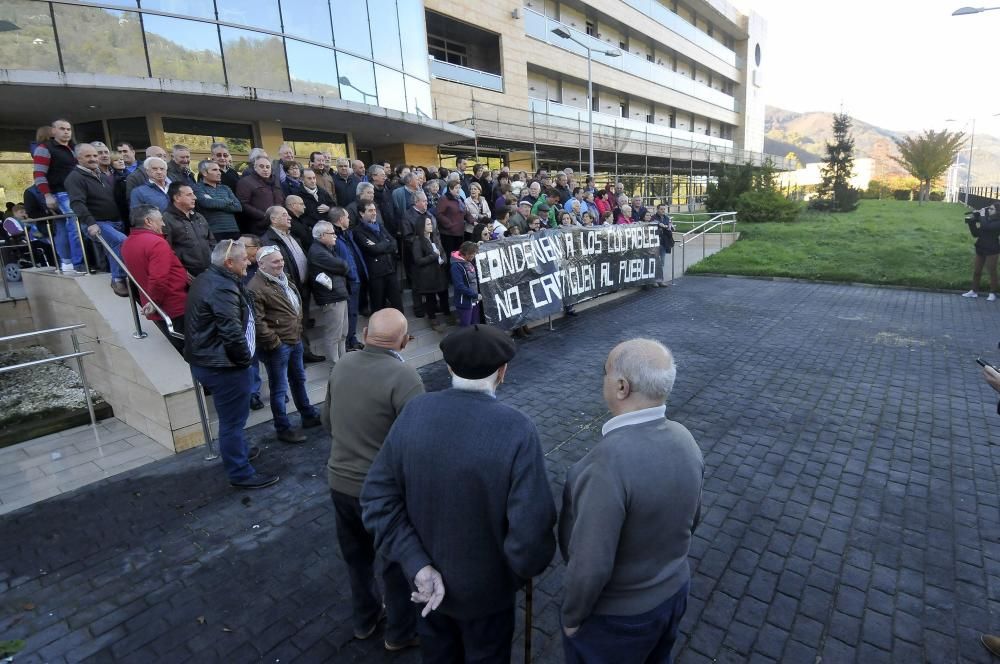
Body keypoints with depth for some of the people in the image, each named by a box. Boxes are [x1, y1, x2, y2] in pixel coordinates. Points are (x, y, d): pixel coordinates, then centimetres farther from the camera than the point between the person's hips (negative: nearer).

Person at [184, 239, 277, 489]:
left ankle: (238, 450, 46)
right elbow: (232, 333, -30)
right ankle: (241, 473, 14)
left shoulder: (208, 279, 11)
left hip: (206, 360, 10)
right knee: (233, 419, 1)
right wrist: (245, 358, -14)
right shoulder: (222, 288, -24)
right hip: (222, 365, -10)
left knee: (230, 415, 27)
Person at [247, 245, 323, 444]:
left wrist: (299, 329, 16)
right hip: (277, 346, -9)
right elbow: (257, 322, -23)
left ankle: (308, 415, 38)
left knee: (299, 379, 22)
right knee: (279, 388, 4)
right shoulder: (256, 288, -19)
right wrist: (273, 342, -19)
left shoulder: (283, 279, 11)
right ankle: (284, 429, 16)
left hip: (295, 340, 9)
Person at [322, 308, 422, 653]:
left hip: (340, 481, 6)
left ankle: (364, 619, 47)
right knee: (398, 561, 17)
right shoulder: (403, 376, -25)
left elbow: (327, 421, 9)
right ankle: (401, 632, 38)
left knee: (357, 556, 26)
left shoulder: (341, 365, -3)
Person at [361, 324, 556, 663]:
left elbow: (378, 498, -16)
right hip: (484, 587, -3)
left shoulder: (414, 412, -18)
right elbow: (531, 530, -29)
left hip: (428, 575, 4)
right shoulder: (517, 430, -30)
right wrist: (526, 567, -8)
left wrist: (418, 566, -15)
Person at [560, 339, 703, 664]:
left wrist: (571, 616, -11)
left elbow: (591, 566, -30)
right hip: (673, 591, 7)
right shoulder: (684, 439, -11)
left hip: (614, 614, -6)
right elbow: (691, 519, 3)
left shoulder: (608, 463, -37)